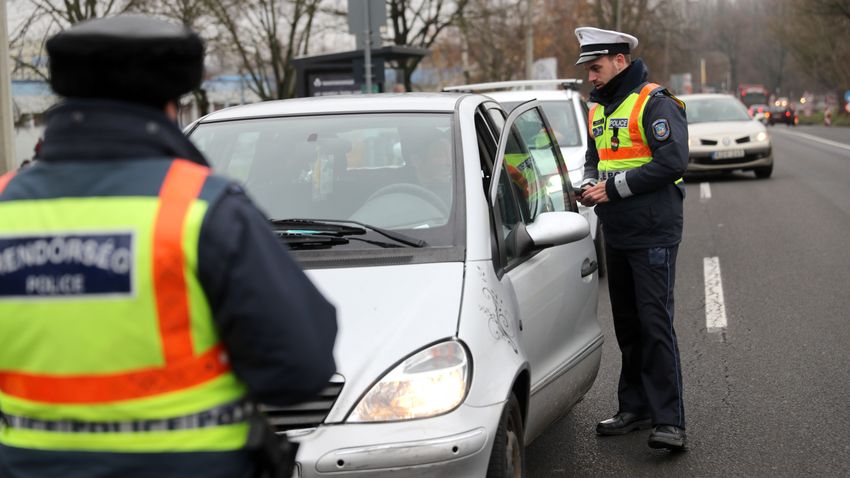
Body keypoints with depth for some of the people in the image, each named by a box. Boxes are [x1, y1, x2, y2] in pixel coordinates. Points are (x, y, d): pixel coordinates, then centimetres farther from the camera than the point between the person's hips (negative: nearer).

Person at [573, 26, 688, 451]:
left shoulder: (655, 104, -12)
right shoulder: (599, 109, 15)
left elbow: (673, 161, -21)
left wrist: (614, 188, -19)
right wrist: (589, 184, 0)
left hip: (653, 235, -8)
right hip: (616, 236, 9)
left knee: (655, 324, -11)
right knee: (627, 325, 14)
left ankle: (669, 421, -10)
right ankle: (635, 408, 24)